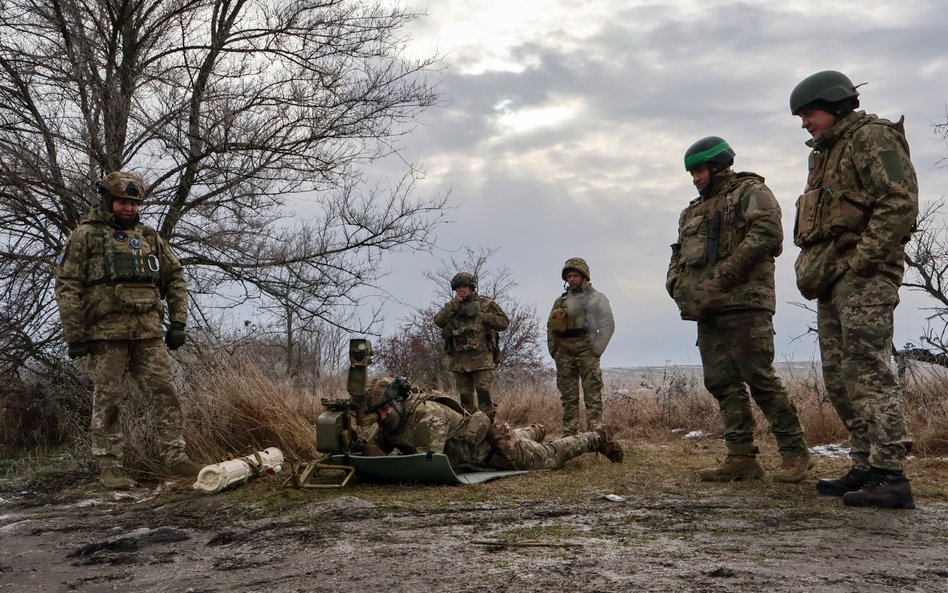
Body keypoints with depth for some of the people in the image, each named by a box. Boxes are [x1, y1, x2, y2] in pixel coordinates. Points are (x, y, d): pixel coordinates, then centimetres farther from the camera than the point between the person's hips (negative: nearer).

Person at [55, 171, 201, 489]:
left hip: (148, 332, 4)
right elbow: (67, 286, -4)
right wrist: (74, 334, -10)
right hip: (106, 332, -4)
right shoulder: (85, 235, 2)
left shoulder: (148, 236, 15)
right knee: (108, 400, 1)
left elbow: (175, 278, 17)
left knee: (164, 392, 1)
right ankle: (109, 467, 9)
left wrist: (178, 322, 8)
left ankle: (176, 457, 8)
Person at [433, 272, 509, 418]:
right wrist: (454, 303, -5)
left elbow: (504, 322, 2)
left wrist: (481, 315, -7)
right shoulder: (452, 307, 18)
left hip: (481, 357, -4)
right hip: (458, 360, 4)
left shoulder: (486, 304, 8)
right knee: (465, 397, 6)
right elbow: (438, 321, 1)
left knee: (484, 393, -11)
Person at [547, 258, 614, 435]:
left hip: (586, 351, -5)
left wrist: (596, 350, -10)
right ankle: (569, 434, 9)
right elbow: (550, 327, 21)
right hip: (564, 354, 5)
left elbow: (608, 325, -3)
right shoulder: (560, 301, 18)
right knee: (568, 397, 6)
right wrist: (553, 350, 9)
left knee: (592, 395, -8)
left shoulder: (596, 298, 4)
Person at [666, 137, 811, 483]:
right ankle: (742, 458, 5)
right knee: (723, 384, 3)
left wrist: (724, 275, -19)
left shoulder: (750, 192, 3)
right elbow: (679, 254, 27)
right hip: (707, 310, 8)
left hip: (743, 303, -8)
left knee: (760, 379, -10)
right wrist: (677, 283, 5)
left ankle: (794, 452, -1)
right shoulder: (693, 211, 26)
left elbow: (767, 233, -14)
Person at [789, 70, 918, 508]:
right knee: (839, 377, 8)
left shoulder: (873, 137, -4)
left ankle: (890, 476, -15)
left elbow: (900, 201, -16)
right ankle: (866, 467, 13)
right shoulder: (826, 153, 25)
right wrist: (811, 269, 12)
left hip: (863, 276, -10)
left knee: (867, 369, -15)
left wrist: (862, 259, -19)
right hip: (831, 279, 10)